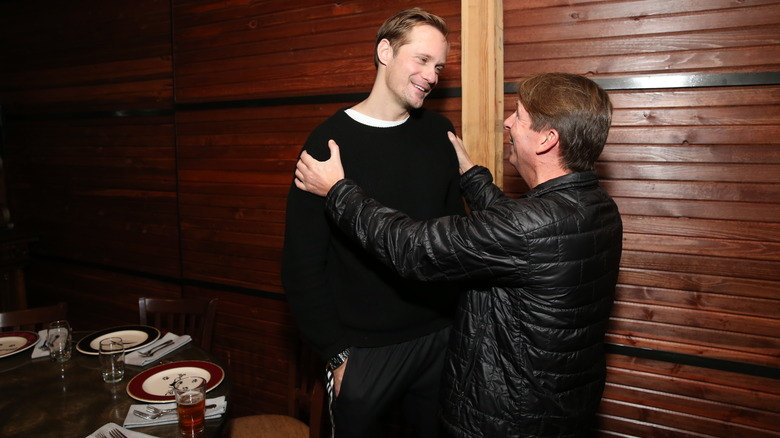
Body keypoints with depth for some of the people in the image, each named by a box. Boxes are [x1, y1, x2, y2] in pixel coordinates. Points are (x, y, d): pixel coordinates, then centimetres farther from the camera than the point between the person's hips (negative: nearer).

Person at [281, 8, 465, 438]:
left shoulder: (439, 133, 1)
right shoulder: (330, 141, -12)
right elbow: (302, 263, -10)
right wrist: (337, 353, -11)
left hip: (440, 337, 4)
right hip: (364, 349, -4)